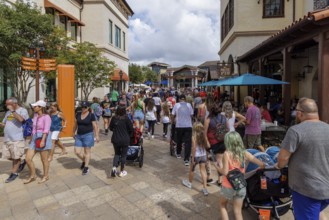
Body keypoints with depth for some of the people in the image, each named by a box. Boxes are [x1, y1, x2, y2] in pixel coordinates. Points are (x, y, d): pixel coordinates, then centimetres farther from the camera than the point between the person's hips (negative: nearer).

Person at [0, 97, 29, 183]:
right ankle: (21, 162, 33)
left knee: (15, 157, 0)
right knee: (8, 156, 12)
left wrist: (12, 110, -18)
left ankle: (14, 173, 14)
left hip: (17, 138, -8)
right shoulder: (8, 112, 16)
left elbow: (21, 119, -25)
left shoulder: (22, 110, -6)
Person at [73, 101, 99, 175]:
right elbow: (75, 124, 16)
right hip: (79, 135, 5)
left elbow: (95, 126, -7)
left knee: (87, 151, 3)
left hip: (88, 135, -5)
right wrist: (73, 133, 21)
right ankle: (84, 161, 31)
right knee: (77, 152, 4)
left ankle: (86, 167, 15)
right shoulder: (78, 114, 5)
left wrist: (97, 135, -11)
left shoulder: (91, 115, -8)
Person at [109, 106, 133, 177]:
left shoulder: (114, 118, -6)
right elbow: (131, 129, -11)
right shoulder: (126, 119, -14)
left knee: (117, 154, 21)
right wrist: (128, 136, 9)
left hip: (115, 139, 3)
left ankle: (114, 168, 1)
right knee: (123, 155, 12)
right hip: (125, 140, -3)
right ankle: (122, 171, 22)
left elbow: (111, 128, 6)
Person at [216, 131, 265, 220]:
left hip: (228, 187, -3)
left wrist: (218, 168, 1)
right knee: (238, 212, 16)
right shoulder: (245, 153, -6)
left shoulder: (227, 153, -17)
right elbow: (262, 165, -8)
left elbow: (225, 172, -18)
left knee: (222, 206, 23)